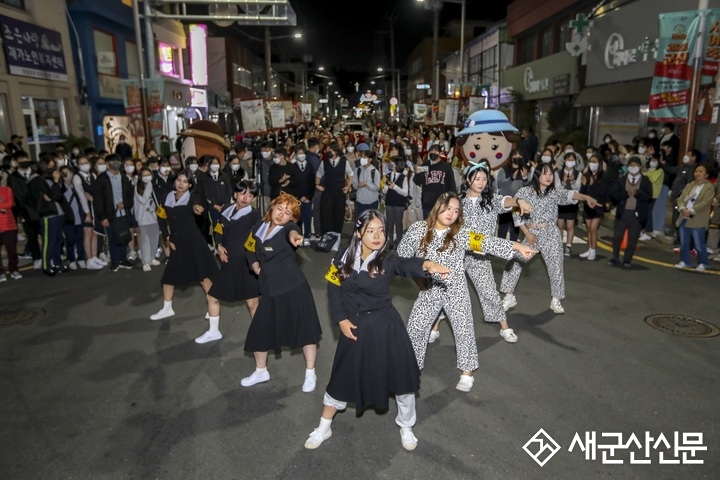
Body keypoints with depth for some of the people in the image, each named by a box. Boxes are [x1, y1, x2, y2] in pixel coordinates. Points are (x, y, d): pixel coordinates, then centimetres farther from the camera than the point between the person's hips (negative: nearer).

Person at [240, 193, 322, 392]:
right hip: (270, 288, 5)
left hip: (293, 286, -5)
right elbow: (250, 249, 20)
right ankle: (261, 371, 34)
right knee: (259, 330, 10)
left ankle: (310, 373, 23)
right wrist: (256, 266, 3)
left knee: (304, 328, 3)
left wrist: (293, 236, -62)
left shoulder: (288, 227, -12)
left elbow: (291, 232, -39)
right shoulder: (259, 226, 4)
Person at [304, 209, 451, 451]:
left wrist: (426, 265, -58)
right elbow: (333, 289, 2)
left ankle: (406, 427, 34)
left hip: (385, 326, -1)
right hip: (355, 327, 1)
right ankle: (324, 427, 35)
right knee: (343, 376, 13)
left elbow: (406, 264, -36)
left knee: (402, 376, 7)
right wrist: (341, 319, -6)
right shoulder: (344, 257, -7)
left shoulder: (387, 258, -14)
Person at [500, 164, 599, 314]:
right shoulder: (524, 191, -4)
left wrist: (586, 197, -39)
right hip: (531, 233, 0)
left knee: (555, 267, 3)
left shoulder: (555, 193, -1)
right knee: (514, 262, -4)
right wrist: (527, 233, -9)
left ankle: (555, 300, 22)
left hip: (550, 234, 1)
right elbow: (516, 214, -3)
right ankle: (509, 297, 12)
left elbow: (569, 195, -19)